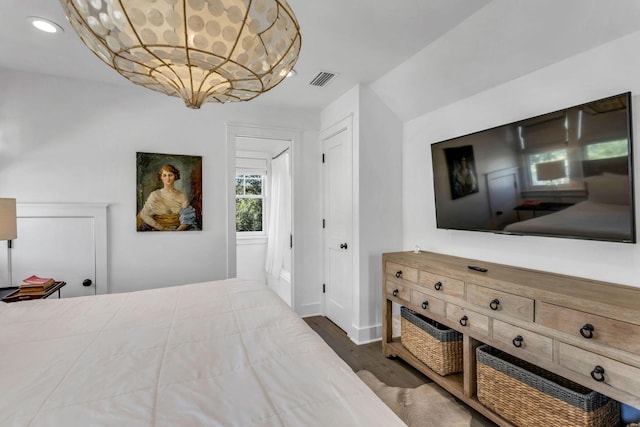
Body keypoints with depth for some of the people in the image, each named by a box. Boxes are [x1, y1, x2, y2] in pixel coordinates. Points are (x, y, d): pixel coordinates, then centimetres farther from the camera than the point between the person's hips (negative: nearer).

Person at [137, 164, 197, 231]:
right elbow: (144, 215, 1)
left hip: (177, 229, 0)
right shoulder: (155, 195, 1)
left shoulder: (182, 196, 2)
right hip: (158, 230, 0)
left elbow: (187, 220, -1)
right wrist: (162, 228, -8)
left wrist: (178, 230, -18)